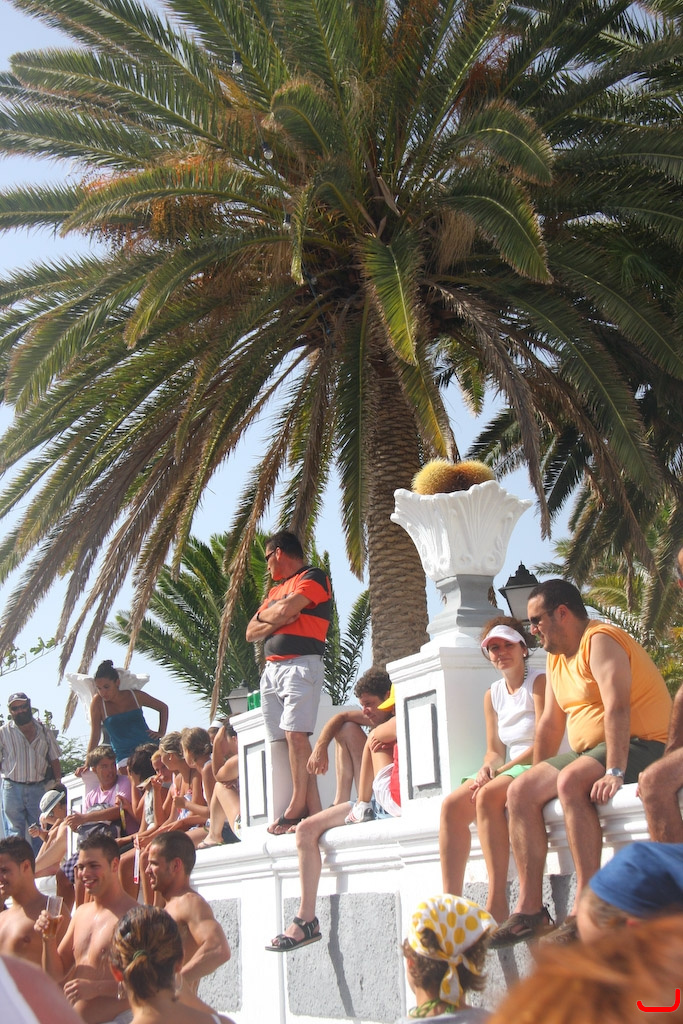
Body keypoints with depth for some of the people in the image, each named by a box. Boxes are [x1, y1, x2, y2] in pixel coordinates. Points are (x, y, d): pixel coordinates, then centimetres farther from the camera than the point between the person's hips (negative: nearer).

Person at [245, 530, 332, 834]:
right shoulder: (276, 589, 27)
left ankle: (297, 805, -16)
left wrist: (265, 615, 7)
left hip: (301, 664, -8)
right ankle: (313, 810, -8)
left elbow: (286, 609, -14)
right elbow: (251, 633, 19)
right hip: (272, 669, 8)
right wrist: (276, 622, 0)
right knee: (283, 740, -4)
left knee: (295, 733, -19)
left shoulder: (313, 578, 3)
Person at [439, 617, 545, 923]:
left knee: (488, 796, -33)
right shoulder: (493, 695, 15)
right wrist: (486, 768, -11)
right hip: (509, 770, 7)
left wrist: (500, 771, -19)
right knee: (452, 805, -16)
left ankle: (497, 905, -34)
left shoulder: (539, 682, -7)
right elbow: (495, 750, 13)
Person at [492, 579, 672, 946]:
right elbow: (550, 723, 19)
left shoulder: (600, 641, -14)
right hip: (588, 752, 9)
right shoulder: (557, 656, 16)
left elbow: (617, 707, -27)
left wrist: (614, 772, -36)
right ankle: (530, 910, -8)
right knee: (520, 792, -7)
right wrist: (538, 778, 14)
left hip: (642, 747, -9)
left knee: (571, 781, -34)